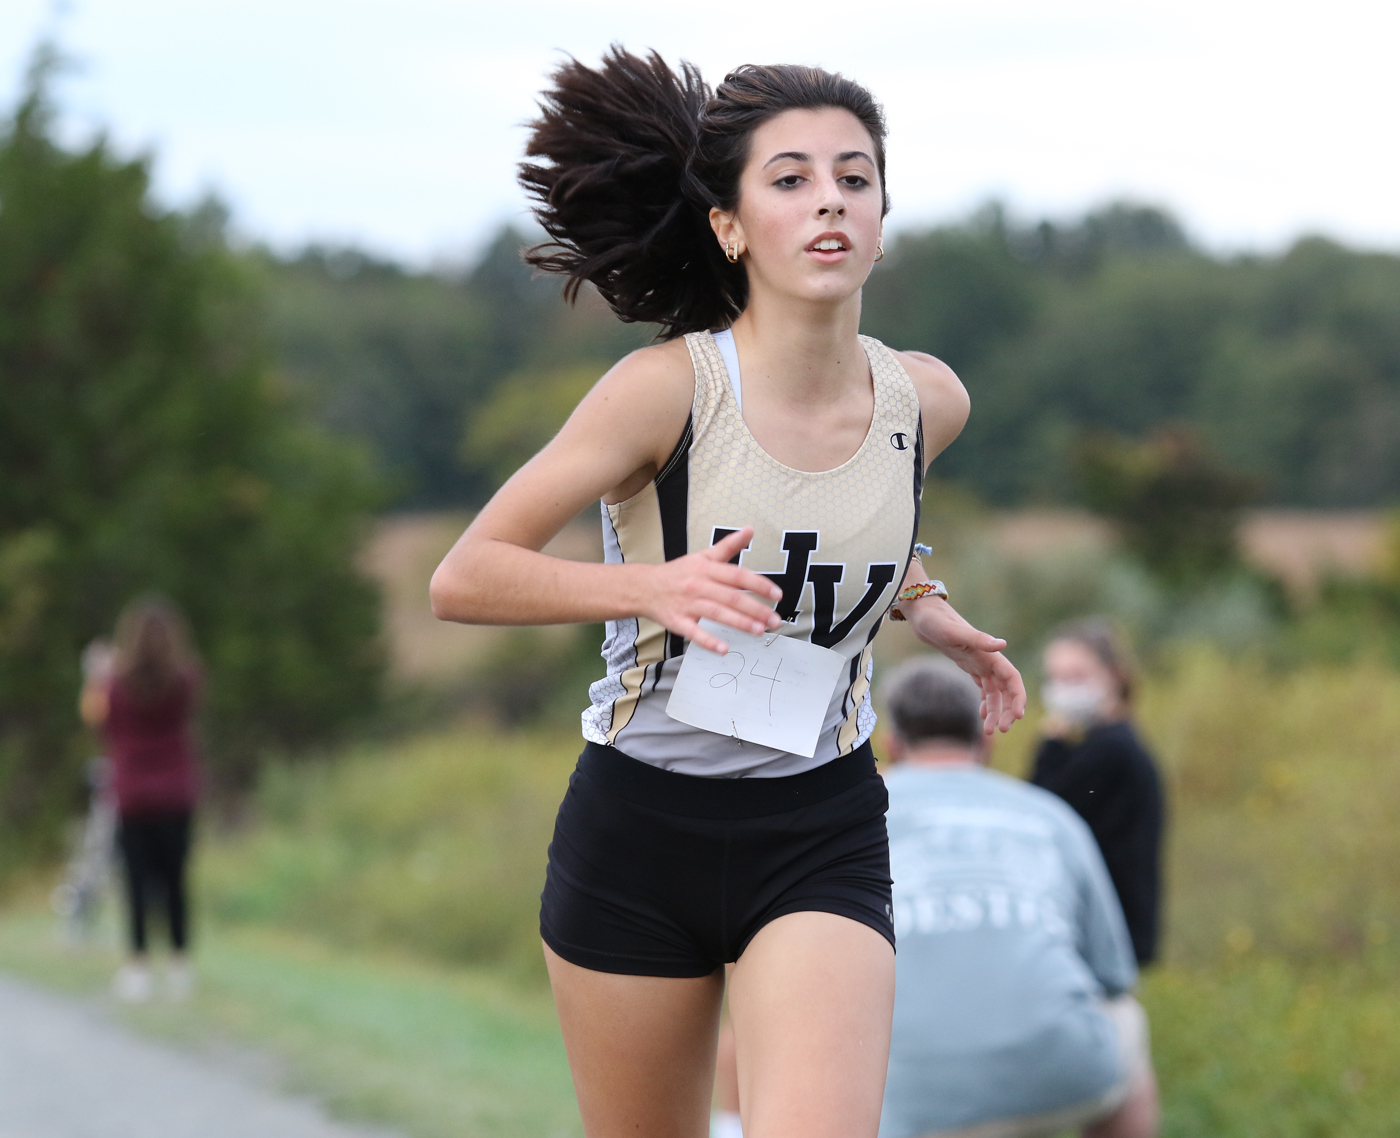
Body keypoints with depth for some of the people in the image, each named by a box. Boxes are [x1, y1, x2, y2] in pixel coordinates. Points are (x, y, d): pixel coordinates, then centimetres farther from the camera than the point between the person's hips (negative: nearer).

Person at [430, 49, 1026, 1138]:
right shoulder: (668, 388, -15)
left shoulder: (927, 400, -1)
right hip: (639, 832, -2)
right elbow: (462, 578, -14)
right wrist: (650, 585, -26)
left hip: (822, 839, 2)